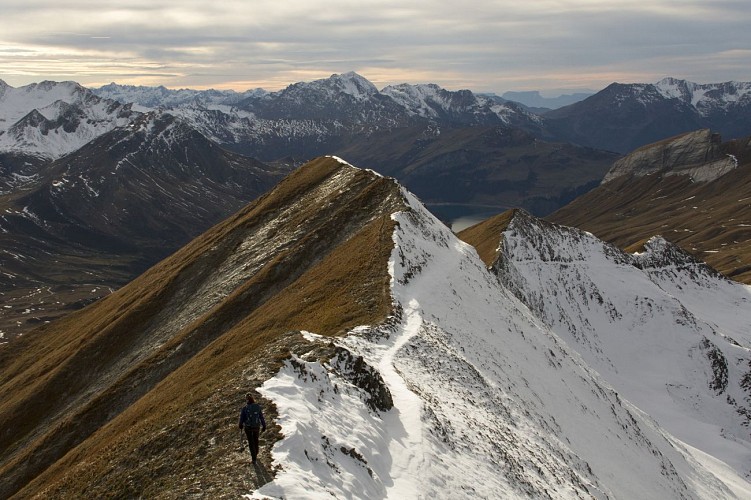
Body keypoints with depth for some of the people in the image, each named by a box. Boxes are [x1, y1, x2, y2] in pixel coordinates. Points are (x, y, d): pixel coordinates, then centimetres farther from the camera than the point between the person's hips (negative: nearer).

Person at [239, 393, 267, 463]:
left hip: (248, 427, -2)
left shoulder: (244, 408, -16)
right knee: (256, 441, 25)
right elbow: (262, 417, -7)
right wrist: (264, 426, 5)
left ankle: (254, 458, 9)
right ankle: (255, 455, 42)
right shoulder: (258, 407, -13)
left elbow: (242, 418, -5)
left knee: (251, 442, 12)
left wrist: (241, 425, 15)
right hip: (257, 427, 2)